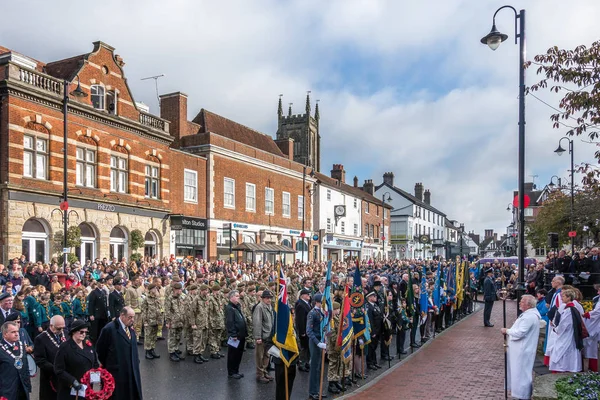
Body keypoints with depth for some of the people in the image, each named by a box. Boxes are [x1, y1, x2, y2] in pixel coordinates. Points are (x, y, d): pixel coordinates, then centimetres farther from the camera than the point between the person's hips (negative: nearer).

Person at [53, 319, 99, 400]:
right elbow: (59, 370, -13)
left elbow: (95, 364, 17)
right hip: (69, 391, -5)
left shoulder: (88, 345, 8)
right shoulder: (64, 347, -9)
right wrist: (73, 381, -22)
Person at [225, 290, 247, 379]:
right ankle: (231, 372, 13)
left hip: (241, 335, 9)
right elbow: (229, 323, -21)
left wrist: (244, 333, 18)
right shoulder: (229, 308, -15)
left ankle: (236, 371, 27)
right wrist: (233, 335, -22)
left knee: (239, 354, 16)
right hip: (235, 336, -9)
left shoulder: (238, 307, 15)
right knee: (233, 355, 3)